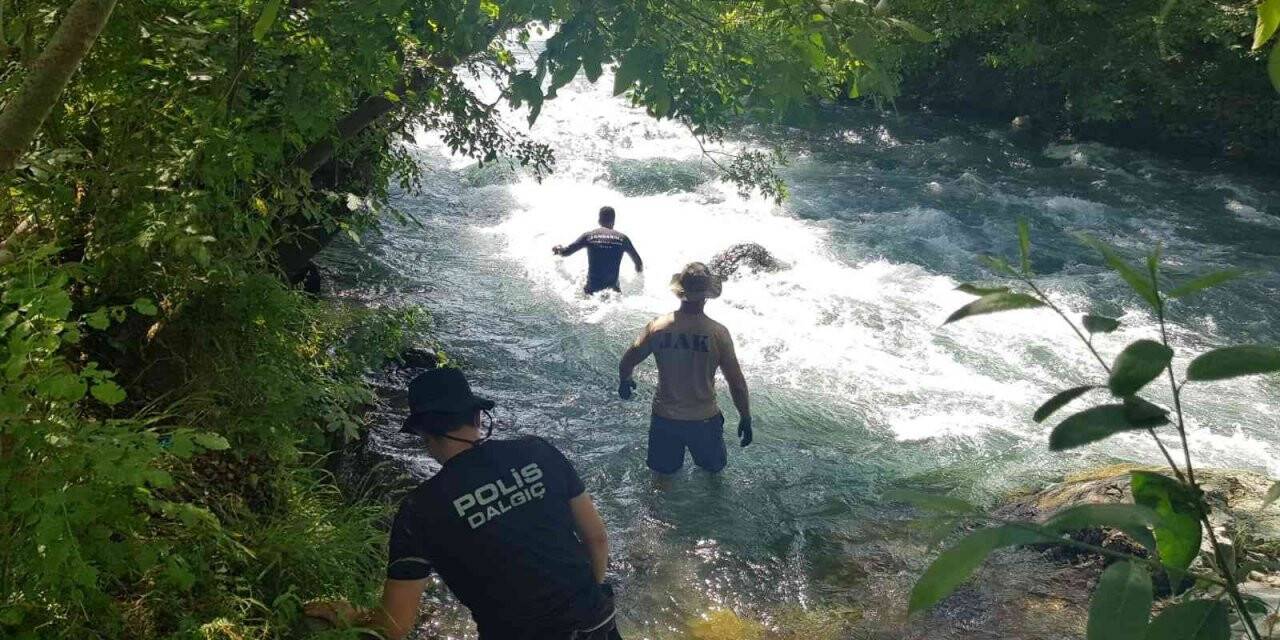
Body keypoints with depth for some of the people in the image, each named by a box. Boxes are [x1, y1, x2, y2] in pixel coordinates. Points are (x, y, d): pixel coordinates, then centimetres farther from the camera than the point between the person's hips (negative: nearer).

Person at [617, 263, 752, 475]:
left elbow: (626, 363, -1)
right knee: (714, 467, 26)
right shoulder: (718, 333, -17)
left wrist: (624, 382, 21)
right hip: (703, 420, -1)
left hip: (664, 418, 1)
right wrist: (746, 418, 3)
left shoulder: (657, 326, -13)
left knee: (664, 470, 25)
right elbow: (737, 383, -12)